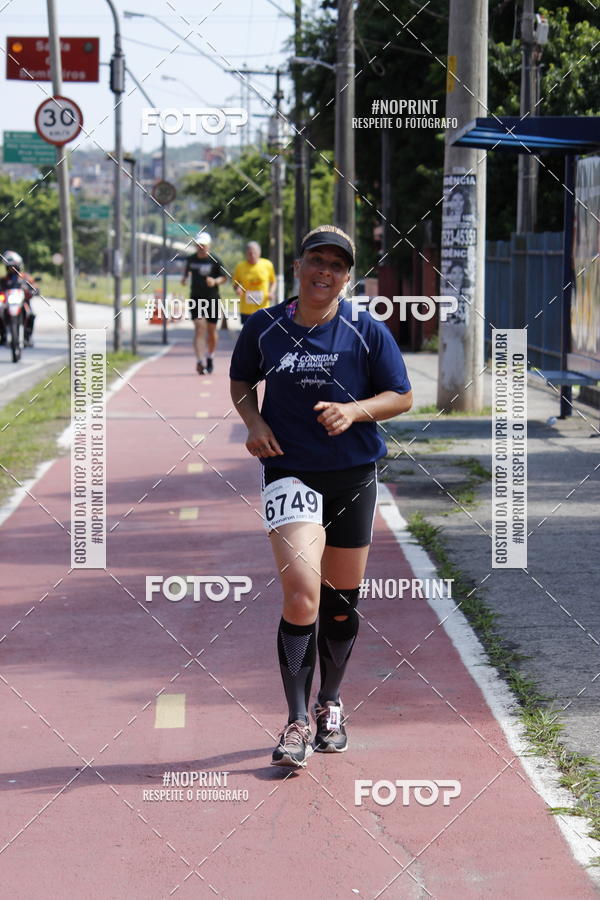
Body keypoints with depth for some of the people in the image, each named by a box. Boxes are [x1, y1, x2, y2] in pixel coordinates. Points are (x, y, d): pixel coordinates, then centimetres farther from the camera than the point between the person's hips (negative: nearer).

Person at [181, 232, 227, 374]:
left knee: (211, 330, 8)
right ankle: (199, 361, -21)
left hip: (212, 299, -1)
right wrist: (184, 278, 7)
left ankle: (210, 358, 31)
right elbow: (186, 269, 25)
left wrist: (215, 281, -18)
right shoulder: (191, 259, 4)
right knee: (199, 328, -13)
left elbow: (224, 277, 1)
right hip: (196, 298, 1)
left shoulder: (215, 260, -4)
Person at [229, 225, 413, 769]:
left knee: (341, 599, 12)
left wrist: (354, 410, -16)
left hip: (353, 475, 1)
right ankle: (297, 722, -8)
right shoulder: (264, 328, 0)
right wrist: (254, 421, -4)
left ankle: (330, 704, 35)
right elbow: (240, 383, 16)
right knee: (301, 593, -17)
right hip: (288, 470, -1)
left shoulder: (368, 332, -3)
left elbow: (402, 397, 2)